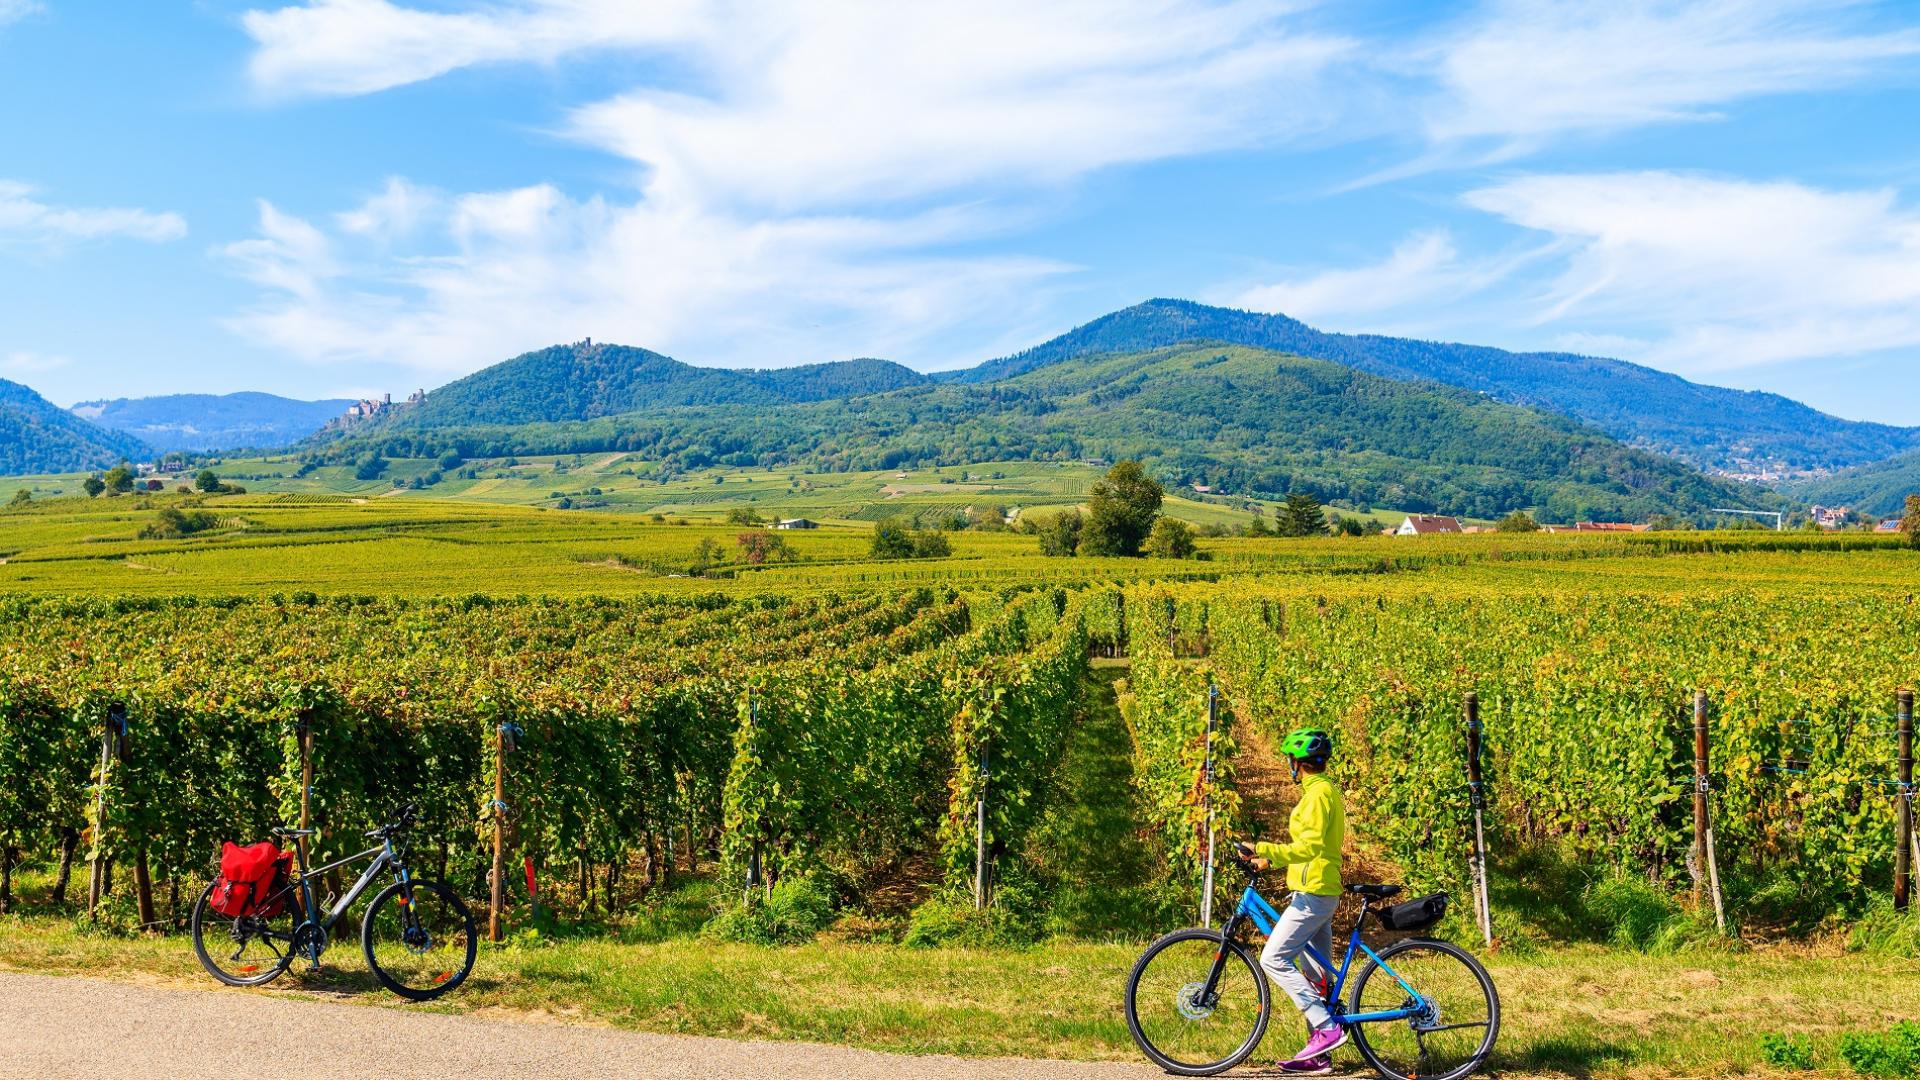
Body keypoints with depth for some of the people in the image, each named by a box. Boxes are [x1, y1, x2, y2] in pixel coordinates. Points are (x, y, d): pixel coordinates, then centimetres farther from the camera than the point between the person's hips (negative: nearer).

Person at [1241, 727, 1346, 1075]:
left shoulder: (1317, 793, -14)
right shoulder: (1327, 790, 17)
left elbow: (1309, 846, -25)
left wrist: (1264, 850, -29)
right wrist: (1271, 858, 19)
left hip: (1312, 893, -10)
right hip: (1321, 892, 10)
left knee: (1274, 959, -11)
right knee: (1316, 974, 10)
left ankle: (1327, 1028, -13)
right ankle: (1319, 1055, 14)